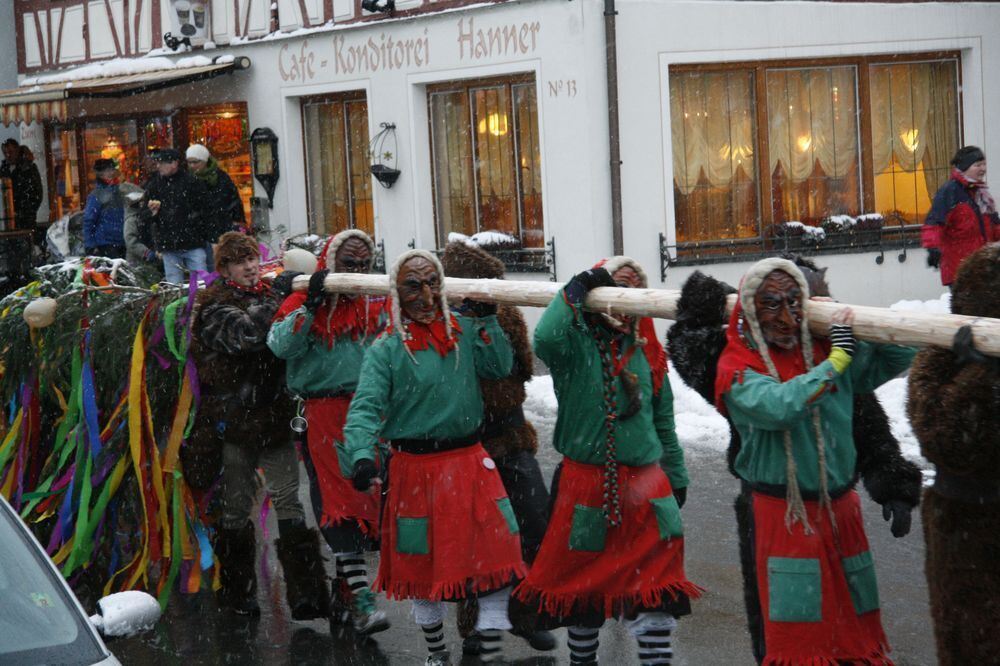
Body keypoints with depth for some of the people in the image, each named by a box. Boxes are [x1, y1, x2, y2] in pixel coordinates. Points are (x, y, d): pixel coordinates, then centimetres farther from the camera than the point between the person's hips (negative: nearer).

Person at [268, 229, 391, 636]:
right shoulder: (303, 302, 1)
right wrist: (311, 305, -21)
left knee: (366, 494, 10)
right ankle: (362, 601, -13)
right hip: (324, 415, -4)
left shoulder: (377, 304, 13)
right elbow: (281, 345, -13)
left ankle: (342, 585, 28)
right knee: (340, 501, -9)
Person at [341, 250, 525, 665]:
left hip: (471, 461, 3)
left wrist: (487, 320, -7)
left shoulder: (463, 330, 4)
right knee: (422, 560, 12)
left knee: (498, 549, -2)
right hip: (416, 467, -3)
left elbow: (501, 367, 3)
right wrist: (362, 455, -33)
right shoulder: (386, 349, -8)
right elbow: (366, 407, -17)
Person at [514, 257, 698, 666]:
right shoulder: (577, 341, -4)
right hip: (586, 482, -4)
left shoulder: (647, 352, 10)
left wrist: (676, 476, 20)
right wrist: (574, 291, -21)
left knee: (657, 587, 0)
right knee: (585, 582, 10)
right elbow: (545, 341, -30)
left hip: (645, 485, 4)